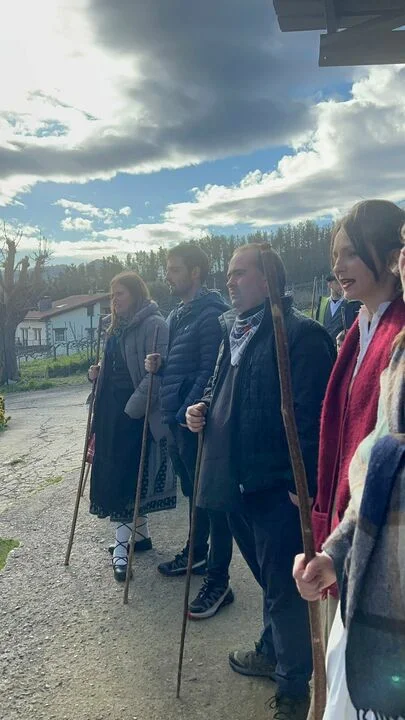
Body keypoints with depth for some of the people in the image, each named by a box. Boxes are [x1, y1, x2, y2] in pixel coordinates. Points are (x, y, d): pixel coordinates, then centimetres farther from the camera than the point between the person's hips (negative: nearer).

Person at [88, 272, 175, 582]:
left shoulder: (154, 325, -11)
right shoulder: (118, 327, 16)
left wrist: (131, 409, -22)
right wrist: (99, 373, 3)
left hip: (136, 412, -8)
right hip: (113, 409, 9)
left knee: (125, 474, -5)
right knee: (114, 472, 12)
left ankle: (121, 545, 6)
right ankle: (141, 534, 27)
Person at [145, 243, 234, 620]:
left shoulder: (211, 314, -14)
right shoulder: (177, 315, 16)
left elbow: (209, 371, -20)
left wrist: (188, 412, -20)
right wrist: (159, 364, 3)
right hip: (177, 418, 10)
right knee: (193, 490, 22)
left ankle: (218, 581, 8)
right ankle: (196, 552, 40)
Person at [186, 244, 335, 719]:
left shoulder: (300, 334, -16)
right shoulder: (233, 332, 11)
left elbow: (310, 414, -20)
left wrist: (302, 482, -21)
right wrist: (201, 411, 4)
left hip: (278, 485, -8)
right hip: (238, 479, 8)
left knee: (283, 588, 7)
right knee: (268, 577, 25)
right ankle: (272, 653, 46)